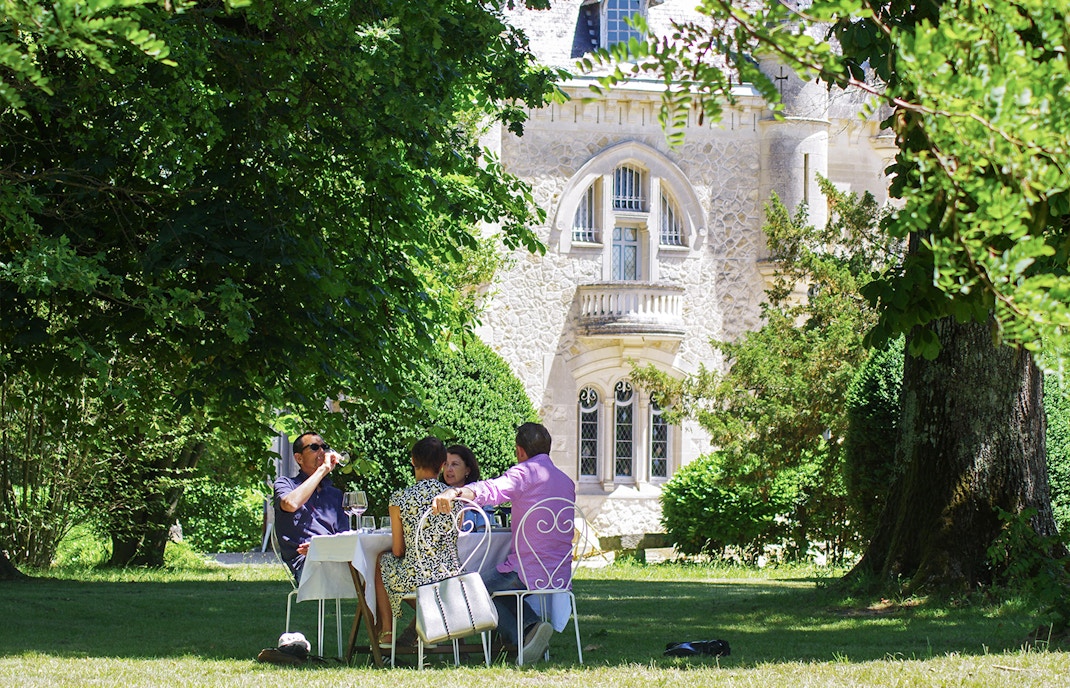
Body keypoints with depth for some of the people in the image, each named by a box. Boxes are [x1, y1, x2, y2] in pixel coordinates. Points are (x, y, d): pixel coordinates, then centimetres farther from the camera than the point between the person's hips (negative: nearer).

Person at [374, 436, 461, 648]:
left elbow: (398, 551, -2)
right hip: (452, 577, 3)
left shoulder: (400, 498, -10)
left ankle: (386, 632, 37)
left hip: (415, 579, -3)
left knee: (382, 561, 29)